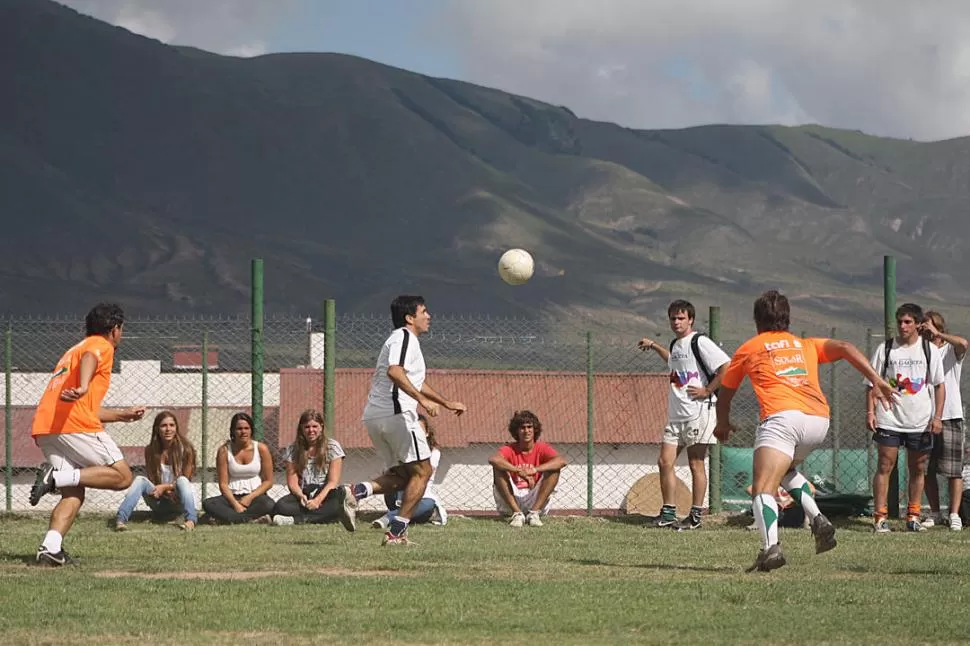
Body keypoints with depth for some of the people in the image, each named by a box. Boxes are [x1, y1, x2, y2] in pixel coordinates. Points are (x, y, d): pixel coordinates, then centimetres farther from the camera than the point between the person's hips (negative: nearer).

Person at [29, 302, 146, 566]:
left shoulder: (73, 350, 35)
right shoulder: (101, 346, 8)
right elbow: (89, 359, -20)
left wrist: (123, 414, 50)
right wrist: (83, 387, -40)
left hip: (43, 428, 8)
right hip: (74, 425, -8)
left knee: (74, 495, 10)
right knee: (122, 476, -3)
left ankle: (50, 549, -11)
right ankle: (57, 477, -19)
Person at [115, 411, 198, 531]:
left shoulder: (185, 449, -6)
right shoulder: (151, 451, 0)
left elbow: (185, 481, -4)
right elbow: (152, 481, 2)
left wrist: (165, 487, -19)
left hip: (178, 503, -2)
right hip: (159, 504, 2)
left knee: (182, 480, -31)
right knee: (140, 480, -23)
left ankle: (191, 520, -51)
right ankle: (121, 518, -40)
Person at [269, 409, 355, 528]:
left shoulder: (332, 447, 3)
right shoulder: (292, 450, 9)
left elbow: (333, 481, -4)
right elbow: (292, 482, 2)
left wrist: (318, 500, -21)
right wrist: (301, 496, -21)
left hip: (325, 494, -2)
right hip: (303, 494, 2)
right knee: (280, 506, -33)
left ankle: (297, 519, -48)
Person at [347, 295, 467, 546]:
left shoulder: (405, 339, 27)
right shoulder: (403, 337, -6)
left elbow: (418, 382, 36)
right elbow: (394, 372, -24)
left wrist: (447, 402, 36)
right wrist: (423, 400, -28)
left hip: (374, 416, 10)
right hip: (395, 413, -10)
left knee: (401, 475, 15)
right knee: (422, 471, -2)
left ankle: (359, 492, -9)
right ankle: (396, 532, -8)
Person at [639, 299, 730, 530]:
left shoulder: (699, 342, -10)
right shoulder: (676, 344, 16)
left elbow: (726, 367, -18)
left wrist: (707, 391, -14)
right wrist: (654, 346, 41)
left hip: (698, 411, -8)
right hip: (676, 414, 8)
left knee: (696, 463, -3)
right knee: (665, 461, 3)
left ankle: (696, 516, 3)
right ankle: (668, 512, 10)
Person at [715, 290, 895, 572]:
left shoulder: (748, 349, 24)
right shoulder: (805, 345, 29)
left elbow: (725, 393, 36)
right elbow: (844, 348, 12)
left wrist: (723, 424, 55)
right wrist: (876, 380, 4)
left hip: (783, 417, -5)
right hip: (819, 421, 5)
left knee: (763, 489, -13)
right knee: (786, 469, 32)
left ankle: (771, 547, -38)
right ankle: (818, 521, 12)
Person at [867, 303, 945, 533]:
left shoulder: (930, 350, 3)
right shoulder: (885, 349, 1)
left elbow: (939, 385, 6)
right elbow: (873, 384, 4)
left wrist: (937, 417, -2)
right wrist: (870, 412, -6)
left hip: (921, 422, 1)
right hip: (889, 420, -1)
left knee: (918, 469, 7)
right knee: (885, 466, -6)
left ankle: (913, 516, 17)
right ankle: (880, 517, -4)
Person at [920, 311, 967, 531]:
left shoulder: (951, 351, -1)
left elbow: (963, 343, -25)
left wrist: (937, 334, -18)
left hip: (950, 416, -4)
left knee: (953, 470, -4)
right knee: (927, 471, 6)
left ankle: (954, 515, -2)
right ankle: (935, 514, 17)